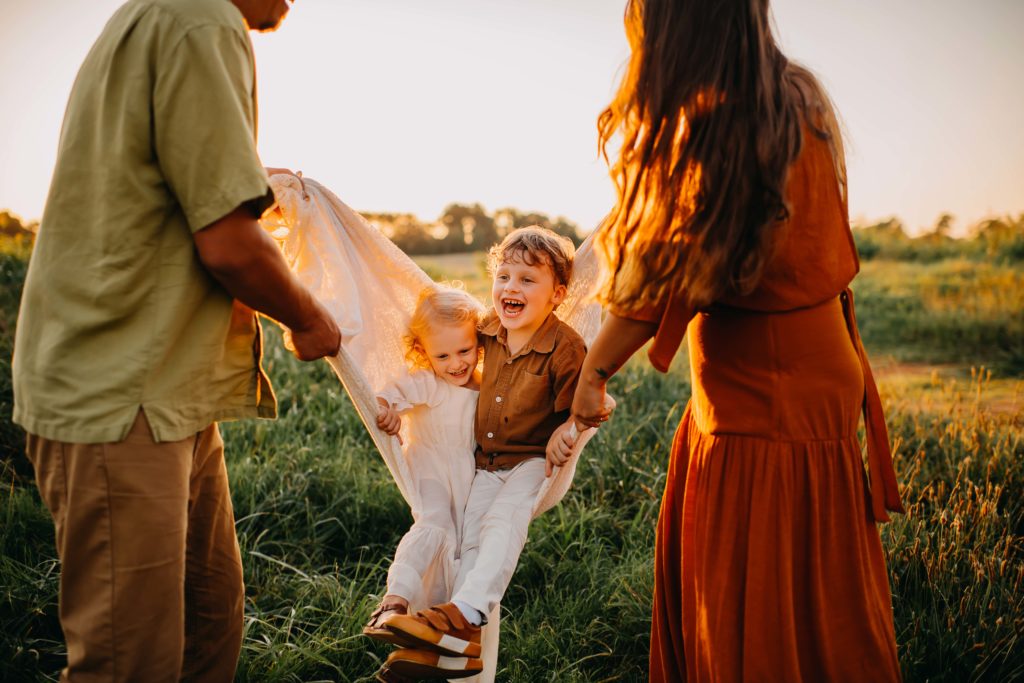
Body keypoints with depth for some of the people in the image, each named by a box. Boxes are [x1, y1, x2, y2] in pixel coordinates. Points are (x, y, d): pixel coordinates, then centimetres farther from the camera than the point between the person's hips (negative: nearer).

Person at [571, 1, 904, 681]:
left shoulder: (712, 127, -22)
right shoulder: (803, 97, 3)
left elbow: (659, 276, -15)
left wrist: (593, 370, -3)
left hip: (755, 398, -9)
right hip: (822, 375, 9)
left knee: (754, 628, 7)